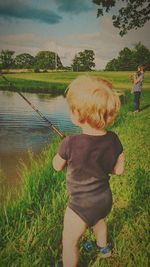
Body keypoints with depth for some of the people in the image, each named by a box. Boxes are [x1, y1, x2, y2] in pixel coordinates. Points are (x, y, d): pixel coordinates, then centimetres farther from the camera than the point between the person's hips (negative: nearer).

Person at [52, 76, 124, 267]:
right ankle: (103, 248, 65)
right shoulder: (113, 140, -17)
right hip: (105, 199, 7)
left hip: (82, 205, -6)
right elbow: (118, 170, -3)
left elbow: (57, 166, -11)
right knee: (98, 220, 37)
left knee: (69, 242, 18)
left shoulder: (70, 144, -31)